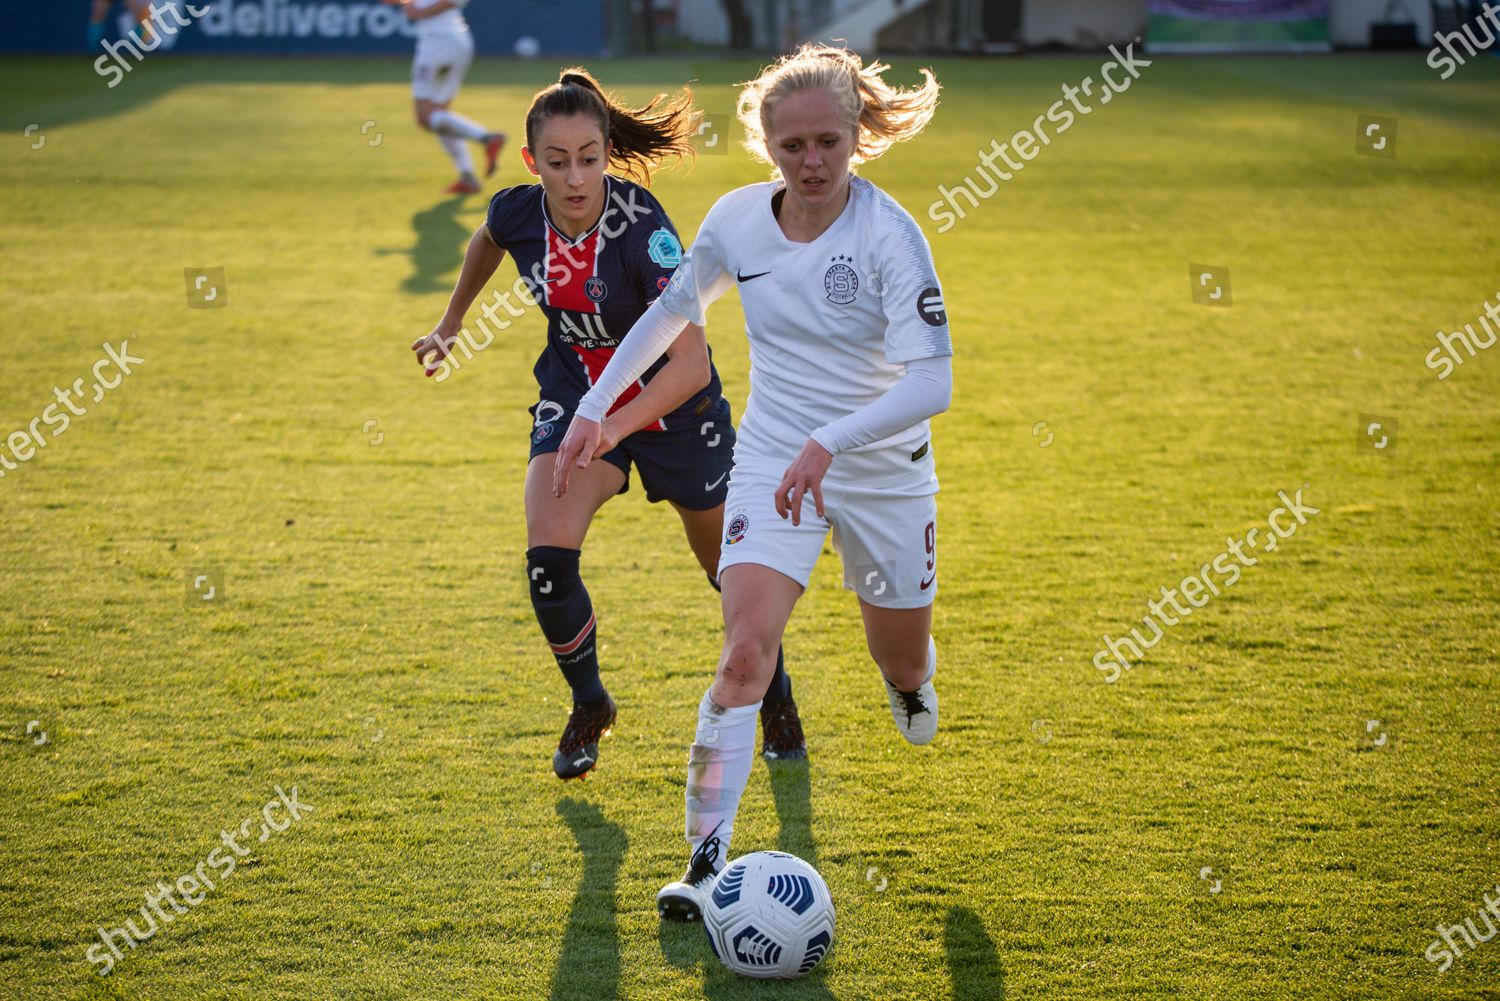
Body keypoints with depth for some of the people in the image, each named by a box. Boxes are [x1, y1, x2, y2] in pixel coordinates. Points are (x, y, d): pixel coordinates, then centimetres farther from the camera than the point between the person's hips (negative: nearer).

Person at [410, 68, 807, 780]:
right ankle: (589, 706, 7)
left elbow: (691, 364, -39)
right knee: (548, 558, -19)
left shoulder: (644, 231, -33)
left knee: (730, 567, 13)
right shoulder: (518, 213, -19)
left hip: (673, 404, -3)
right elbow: (486, 242, 9)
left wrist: (614, 429, -51)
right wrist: (450, 325, 20)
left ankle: (776, 697, 42)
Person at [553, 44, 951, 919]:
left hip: (883, 471, -1)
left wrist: (828, 443, -42)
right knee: (747, 650, -18)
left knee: (904, 665, 17)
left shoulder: (889, 233, -21)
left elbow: (933, 382, -30)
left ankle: (910, 678, 58)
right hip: (772, 459, 2)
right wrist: (594, 409, 9)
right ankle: (707, 863, -15)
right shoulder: (737, 220, -8)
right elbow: (674, 308, 12)